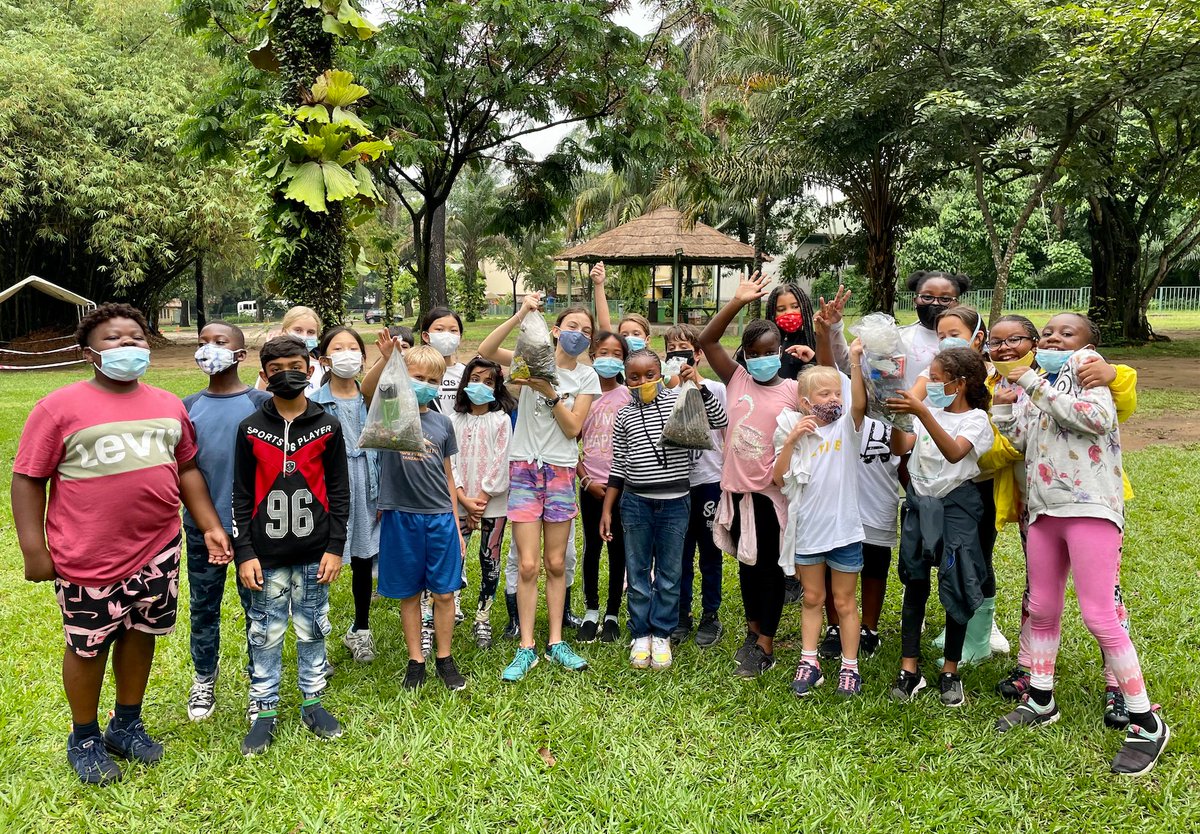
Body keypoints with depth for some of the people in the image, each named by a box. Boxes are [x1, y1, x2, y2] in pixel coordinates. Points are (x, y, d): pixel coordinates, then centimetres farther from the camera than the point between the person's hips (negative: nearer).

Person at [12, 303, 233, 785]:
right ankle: (84, 738, 32)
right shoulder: (60, 408, -8)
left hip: (157, 548, 4)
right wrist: (33, 548, -10)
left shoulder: (169, 405, 6)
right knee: (88, 647, 11)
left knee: (140, 634, 16)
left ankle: (127, 724, 37)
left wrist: (210, 526, 6)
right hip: (90, 557, -4)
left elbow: (186, 469, 12)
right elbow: (28, 479, -7)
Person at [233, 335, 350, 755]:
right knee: (265, 636, 7)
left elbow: (339, 490, 2)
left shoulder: (327, 426, 1)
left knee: (312, 632, 11)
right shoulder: (250, 429, 1)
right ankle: (264, 710, 20)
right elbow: (242, 496, 2)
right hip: (267, 556, 0)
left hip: (313, 554, 0)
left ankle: (313, 701, 26)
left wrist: (335, 547, -3)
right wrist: (245, 553, -3)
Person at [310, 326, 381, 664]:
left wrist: (383, 495, 5)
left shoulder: (372, 401, 5)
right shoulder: (314, 404, -5)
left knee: (363, 561, 14)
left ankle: (360, 630, 32)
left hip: (366, 492, 3)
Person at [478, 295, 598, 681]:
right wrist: (521, 315, -21)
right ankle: (526, 648, 8)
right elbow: (485, 351, -13)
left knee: (556, 563, 9)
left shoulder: (586, 377, 5)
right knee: (528, 565, -3)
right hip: (524, 468, -2)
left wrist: (551, 393, -16)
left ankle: (556, 642, 20)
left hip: (561, 472, 2)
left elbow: (573, 428, -4)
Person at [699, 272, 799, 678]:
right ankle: (753, 629, 35)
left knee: (770, 567, 6)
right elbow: (706, 340, -5)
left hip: (772, 492, -3)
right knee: (747, 564, 18)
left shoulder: (792, 392, -6)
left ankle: (766, 646, 17)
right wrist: (737, 302, -14)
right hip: (738, 487, 3)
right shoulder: (736, 380, 0)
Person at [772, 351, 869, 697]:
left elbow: (859, 403, -26)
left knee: (844, 602, 10)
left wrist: (855, 362, -36)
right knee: (812, 599, 15)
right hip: (808, 530, 2)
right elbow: (779, 478, -5)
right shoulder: (794, 432, -1)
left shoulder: (846, 427, -4)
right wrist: (790, 441, -15)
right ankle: (809, 662, 26)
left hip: (844, 530, -1)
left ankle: (849, 667, 22)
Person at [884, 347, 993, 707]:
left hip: (956, 505, -4)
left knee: (955, 587, -1)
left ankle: (950, 671, 13)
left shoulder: (975, 419, -7)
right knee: (914, 583, 4)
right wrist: (899, 416, -19)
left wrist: (921, 412, -37)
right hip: (920, 502, 4)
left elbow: (954, 452, -28)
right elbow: (900, 448, -3)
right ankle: (909, 668, 10)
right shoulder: (929, 412, 8)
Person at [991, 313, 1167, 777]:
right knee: (1042, 608, 15)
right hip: (1044, 507, 7)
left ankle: (1146, 722, 4)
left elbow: (1098, 417, -19)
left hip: (1089, 505, -7)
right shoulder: (1034, 380, 18)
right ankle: (1041, 700, 31)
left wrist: (1036, 386, -16)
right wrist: (1002, 404, -4)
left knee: (1099, 616, -9)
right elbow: (1017, 439, 8)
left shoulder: (1086, 365, 0)